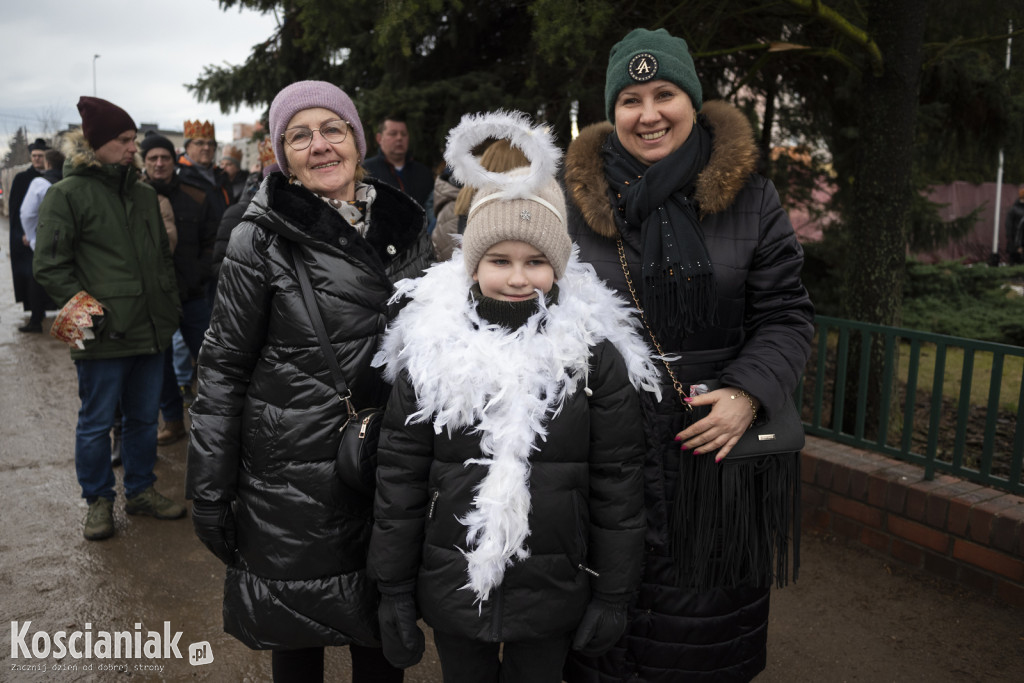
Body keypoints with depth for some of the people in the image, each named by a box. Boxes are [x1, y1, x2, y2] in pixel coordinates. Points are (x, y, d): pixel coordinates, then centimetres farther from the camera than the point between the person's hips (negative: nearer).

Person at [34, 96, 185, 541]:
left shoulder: (144, 195, 14)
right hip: (104, 336, -6)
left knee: (144, 417, 15)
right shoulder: (67, 194, -5)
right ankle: (98, 500, 24)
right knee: (97, 422, 7)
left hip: (150, 331, 6)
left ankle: (140, 490, 31)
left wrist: (170, 304, 14)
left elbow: (164, 255, 23)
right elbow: (49, 267, -8)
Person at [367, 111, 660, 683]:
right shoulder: (429, 348, -8)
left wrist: (613, 595, -3)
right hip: (453, 588, 1)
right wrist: (394, 590, 0)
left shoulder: (596, 352, -10)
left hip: (553, 592, -1)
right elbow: (400, 478, -3)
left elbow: (618, 482, -6)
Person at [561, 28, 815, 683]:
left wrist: (748, 394, -15)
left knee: (707, 623, 16)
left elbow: (786, 313, 1)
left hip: (721, 442, 1)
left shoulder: (751, 197, 2)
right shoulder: (580, 200, 3)